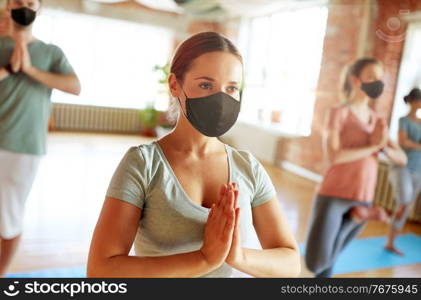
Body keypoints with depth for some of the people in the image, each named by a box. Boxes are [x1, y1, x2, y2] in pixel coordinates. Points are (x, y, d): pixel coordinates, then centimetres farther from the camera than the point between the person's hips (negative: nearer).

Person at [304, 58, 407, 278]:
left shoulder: (378, 121, 11)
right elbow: (333, 156, -18)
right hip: (333, 195, -5)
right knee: (316, 263, -4)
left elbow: (402, 159, 9)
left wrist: (384, 147, -10)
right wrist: (373, 146, -13)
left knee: (328, 261, 9)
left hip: (362, 199, 5)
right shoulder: (339, 113, -7)